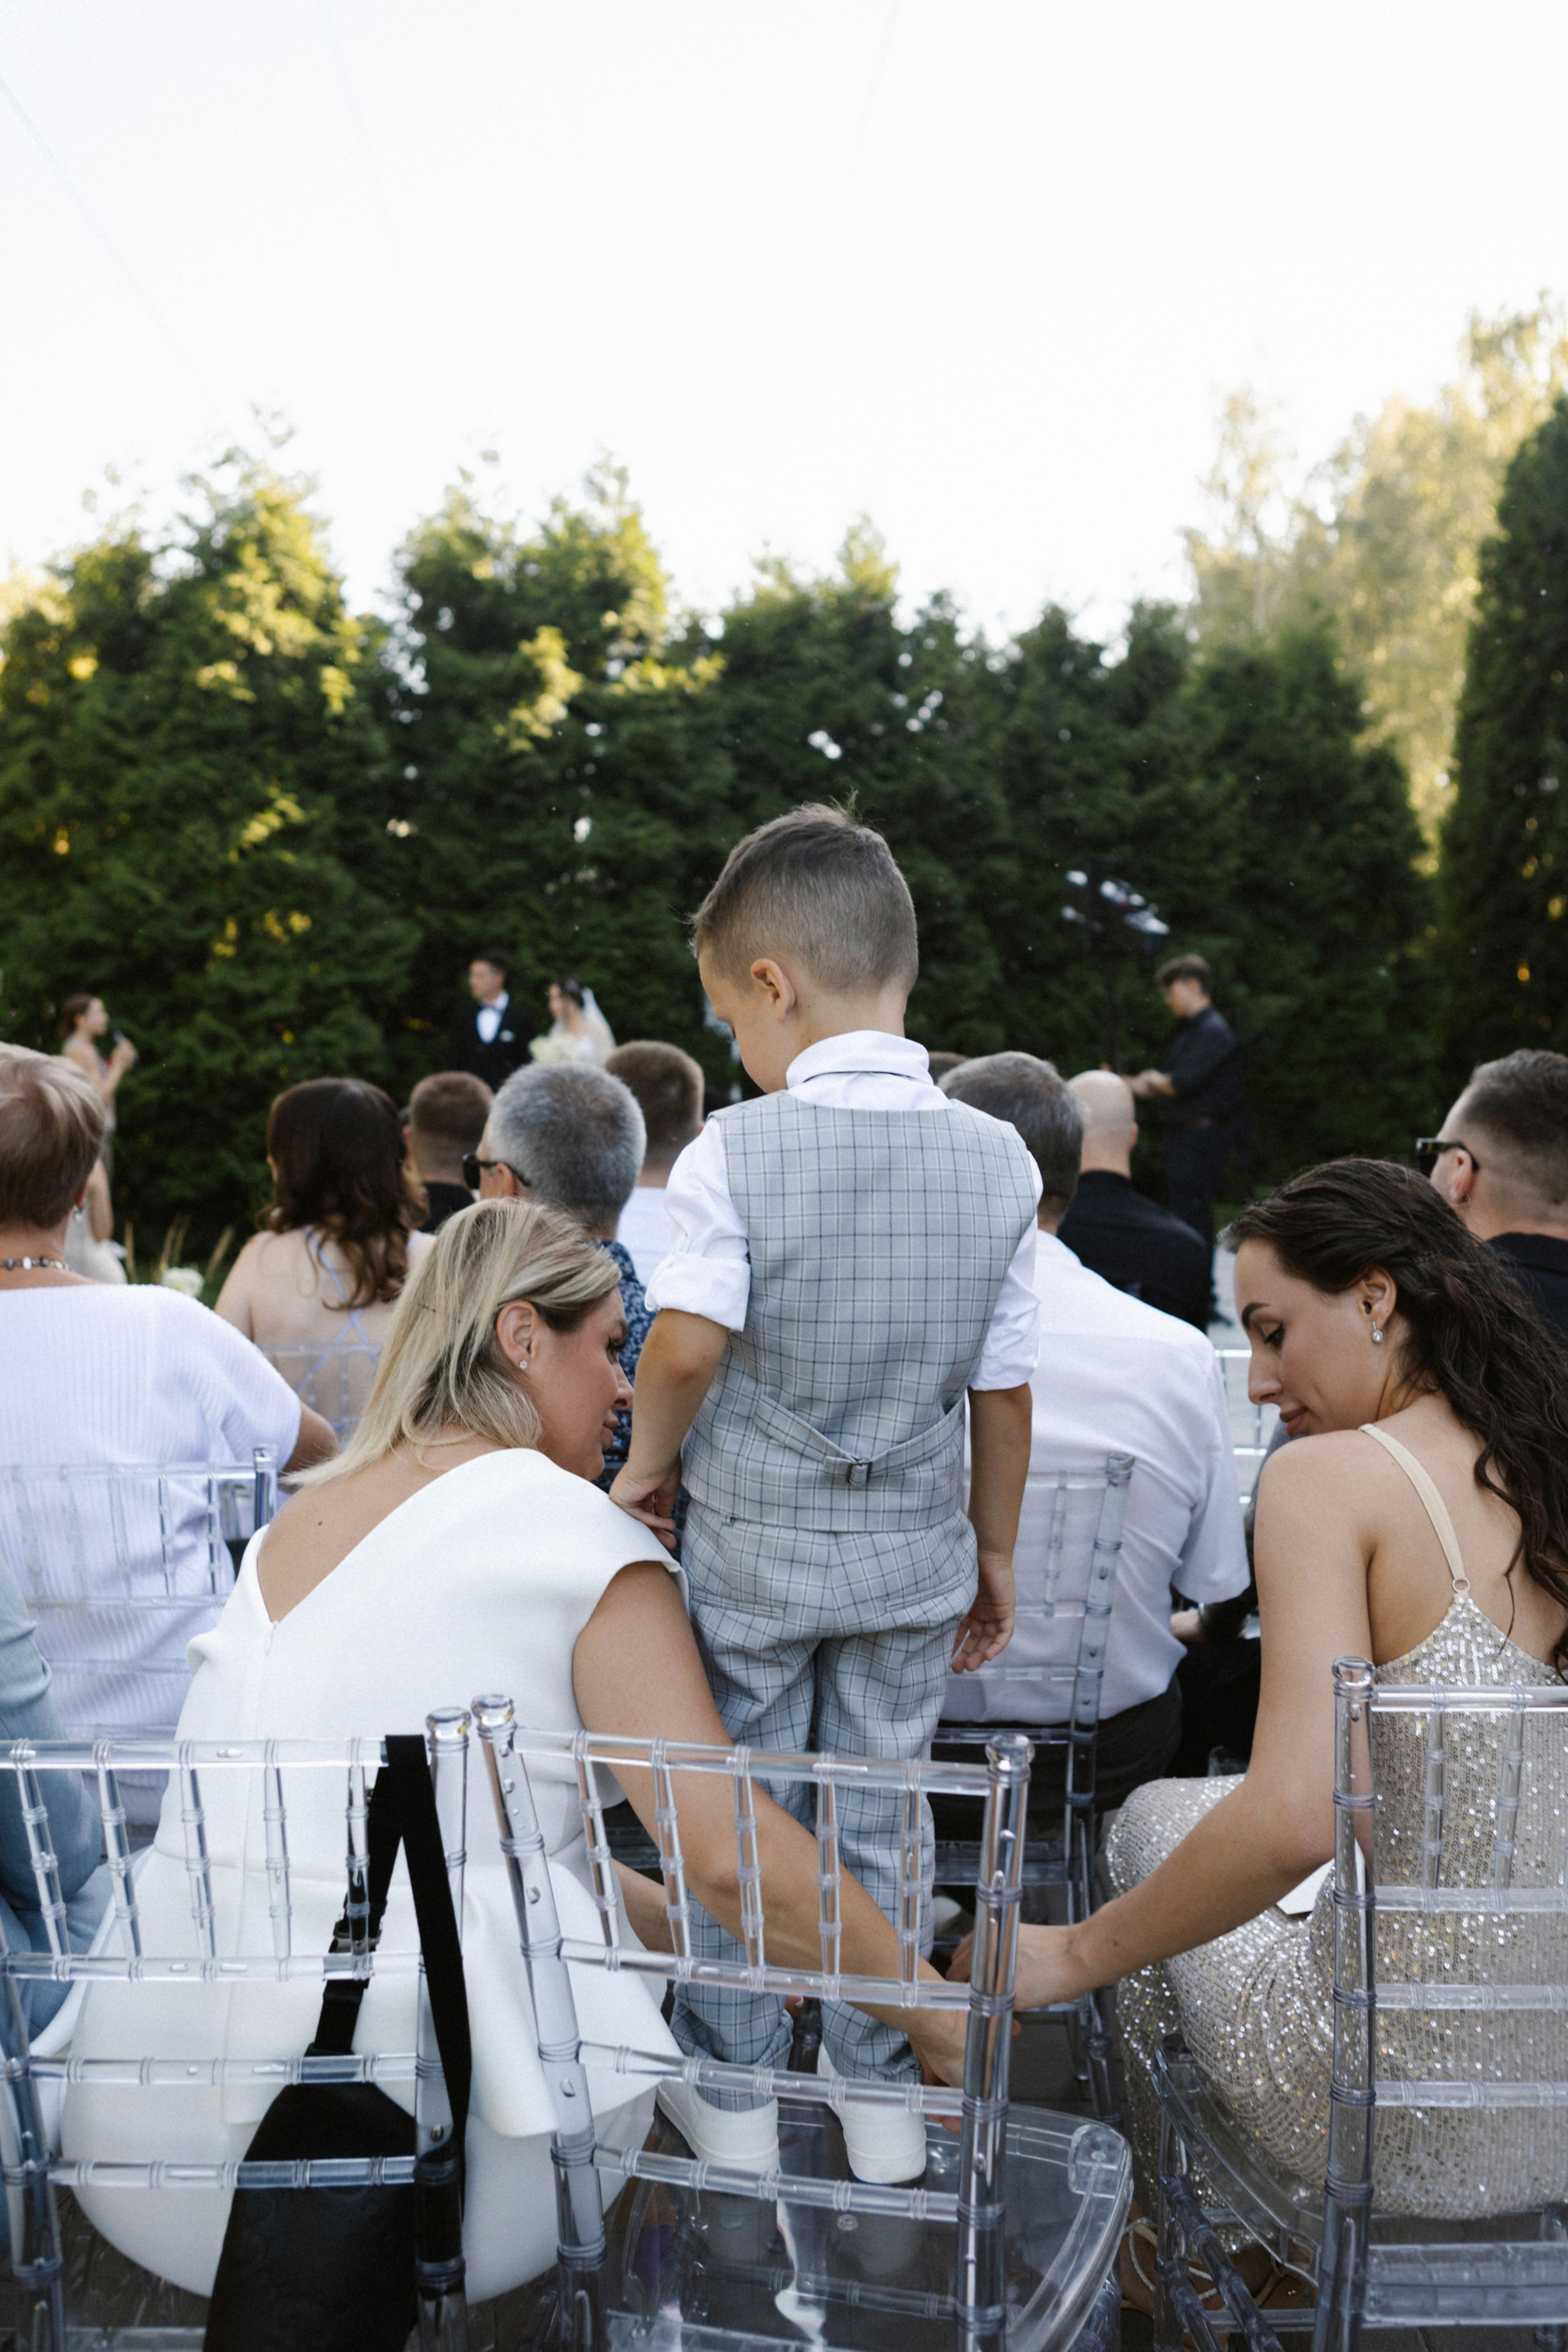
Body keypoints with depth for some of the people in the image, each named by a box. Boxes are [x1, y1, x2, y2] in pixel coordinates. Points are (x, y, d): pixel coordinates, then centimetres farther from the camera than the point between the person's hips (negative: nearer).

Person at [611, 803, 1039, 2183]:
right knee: (875, 1826, 19)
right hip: (914, 1550, 3)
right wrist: (995, 1555, 10)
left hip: (752, 1547, -3)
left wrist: (646, 1465, -4)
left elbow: (688, 1346, -24)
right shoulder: (1000, 1159, -6)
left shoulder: (733, 1153, -18)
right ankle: (883, 2097, 33)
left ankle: (734, 2097, 31)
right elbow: (1006, 1389, -1)